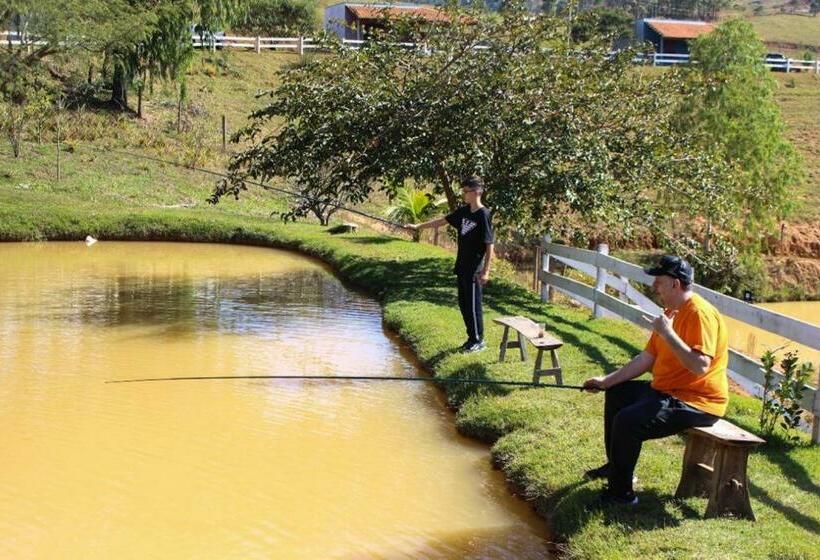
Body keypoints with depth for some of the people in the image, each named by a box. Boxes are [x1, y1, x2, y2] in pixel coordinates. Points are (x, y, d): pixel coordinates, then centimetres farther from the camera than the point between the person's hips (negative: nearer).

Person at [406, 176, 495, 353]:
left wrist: (486, 271, -18)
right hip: (462, 267, 8)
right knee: (463, 304, 13)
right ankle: (472, 338, 24)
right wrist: (418, 226, 18)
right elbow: (442, 221, 18)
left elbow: (489, 245, -16)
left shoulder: (484, 215, -15)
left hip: (475, 269, -8)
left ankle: (479, 340, 11)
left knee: (473, 305, -1)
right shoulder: (463, 211, 8)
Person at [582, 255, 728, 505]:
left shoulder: (700, 314, -21)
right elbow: (646, 358, 13)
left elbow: (700, 366, -32)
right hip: (665, 390, 11)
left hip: (698, 402, -11)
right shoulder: (671, 312, 11)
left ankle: (621, 492, -9)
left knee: (627, 421, -26)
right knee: (616, 394, 23)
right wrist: (607, 381, 8)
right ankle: (615, 466, 34)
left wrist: (667, 333, -31)